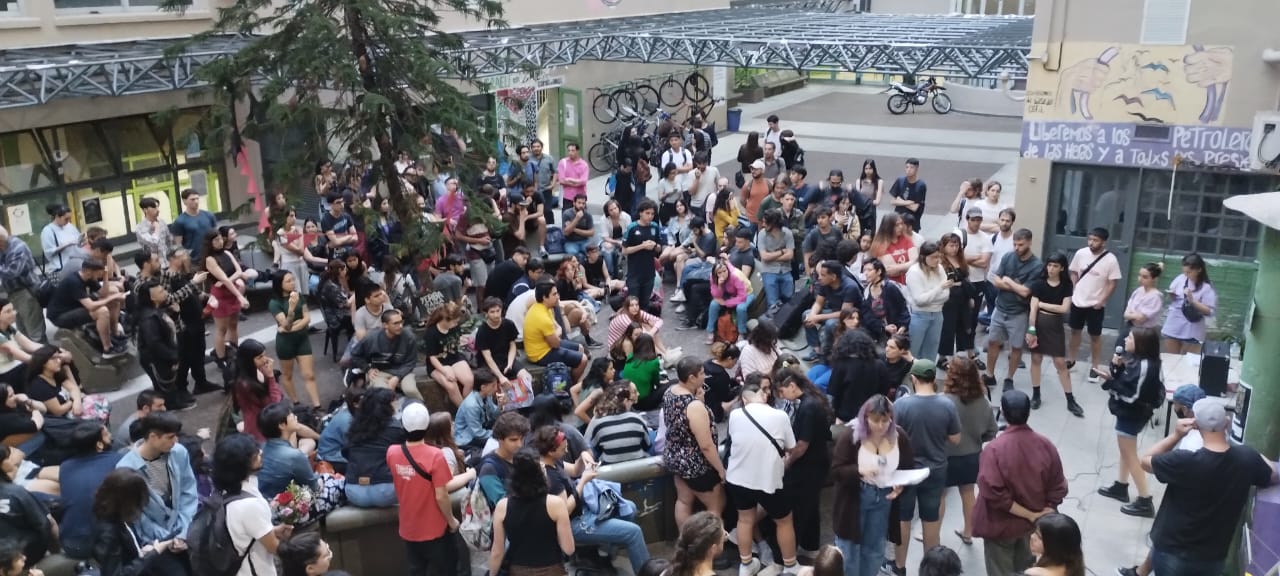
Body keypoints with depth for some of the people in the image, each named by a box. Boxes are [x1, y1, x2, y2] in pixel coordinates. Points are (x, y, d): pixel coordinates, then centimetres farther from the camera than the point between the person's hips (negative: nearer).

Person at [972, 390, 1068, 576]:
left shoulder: (994, 449, -25)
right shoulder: (1046, 445, -10)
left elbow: (994, 493, -26)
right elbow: (1058, 488, -5)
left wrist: (1029, 515, -17)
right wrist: (1042, 514, -2)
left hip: (1002, 526, -4)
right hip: (1034, 526, 5)